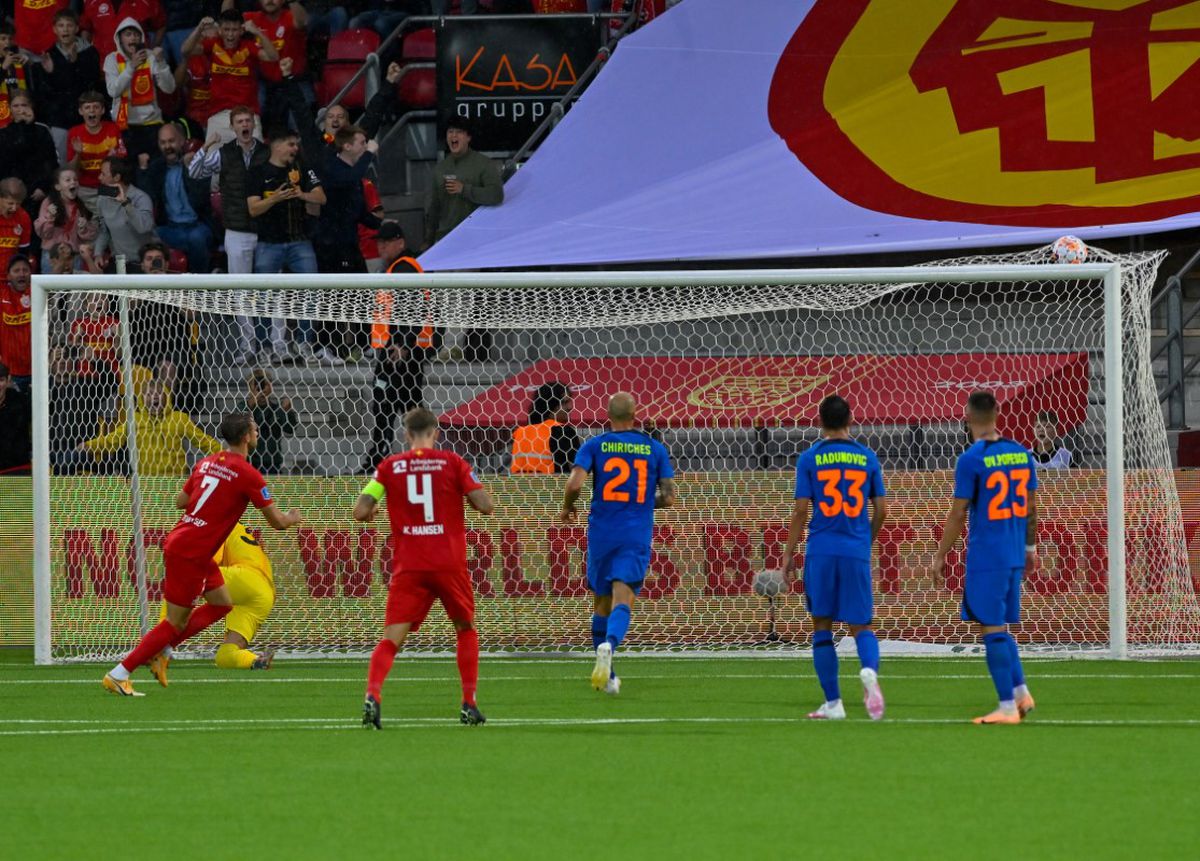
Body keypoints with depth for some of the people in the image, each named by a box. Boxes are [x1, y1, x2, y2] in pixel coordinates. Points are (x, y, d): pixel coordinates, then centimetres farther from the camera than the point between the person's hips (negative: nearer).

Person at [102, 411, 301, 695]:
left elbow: (180, 501, 19)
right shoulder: (247, 475, -13)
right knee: (175, 624, -1)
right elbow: (277, 521, -8)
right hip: (189, 553, -9)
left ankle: (159, 649, 15)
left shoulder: (206, 463, 9)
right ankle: (118, 675, 0)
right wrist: (292, 518, 15)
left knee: (222, 604, 19)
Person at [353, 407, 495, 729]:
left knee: (391, 638, -3)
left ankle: (372, 694, -28)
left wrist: (370, 513, 23)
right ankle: (469, 704, 17)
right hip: (449, 564, 0)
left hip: (408, 567, 0)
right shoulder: (452, 462, 1)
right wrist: (471, 491, 18)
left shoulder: (389, 466, 4)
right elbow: (486, 506, -4)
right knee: (466, 629, 21)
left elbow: (360, 512, -1)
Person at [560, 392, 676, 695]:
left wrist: (567, 508, 9)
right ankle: (609, 645, -42)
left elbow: (575, 483, -11)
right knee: (622, 602, -11)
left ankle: (607, 676, 19)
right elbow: (668, 497, 3)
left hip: (602, 533, 1)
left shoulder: (594, 445, 2)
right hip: (636, 536, -1)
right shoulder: (655, 449, 5)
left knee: (602, 604, 16)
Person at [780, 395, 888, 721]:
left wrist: (789, 553, 5)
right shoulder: (867, 457, 6)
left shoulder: (809, 458, -1)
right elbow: (881, 509, 8)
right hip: (856, 552, 1)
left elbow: (801, 510, -4)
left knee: (822, 626, 9)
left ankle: (833, 703, 8)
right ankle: (869, 670, -28)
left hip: (821, 551, -1)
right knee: (860, 625, 5)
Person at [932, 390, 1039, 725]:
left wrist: (940, 556, -2)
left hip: (985, 557, -7)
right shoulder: (1022, 454, 7)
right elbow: (1031, 506, 14)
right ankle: (1021, 693, 12)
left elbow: (958, 513, -10)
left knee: (992, 628, -2)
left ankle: (1008, 705, -4)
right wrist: (1030, 547, 26)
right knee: (1001, 627, 18)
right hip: (1015, 557, 7)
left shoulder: (971, 460, -12)